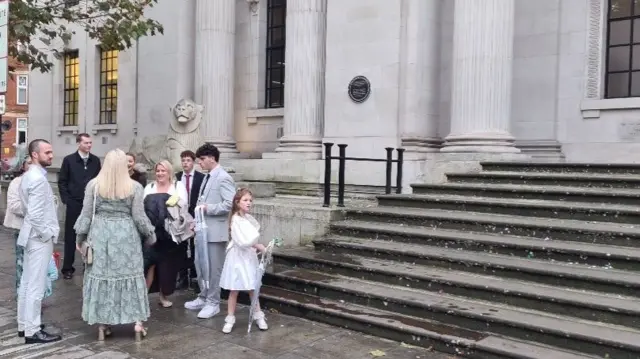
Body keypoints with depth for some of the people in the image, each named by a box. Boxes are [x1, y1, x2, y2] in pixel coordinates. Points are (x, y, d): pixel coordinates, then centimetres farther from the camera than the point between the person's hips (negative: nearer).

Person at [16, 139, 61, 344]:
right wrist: (47, 235, -15)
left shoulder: (29, 176, 12)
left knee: (27, 283, 16)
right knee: (36, 286, -3)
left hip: (32, 236, 10)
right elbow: (35, 214, -26)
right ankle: (32, 331, 5)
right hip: (40, 238, -10)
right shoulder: (38, 179, -20)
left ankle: (24, 325, 27)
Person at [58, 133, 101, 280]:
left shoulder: (95, 160, 5)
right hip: (74, 204, -2)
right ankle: (68, 268, 11)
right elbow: (62, 181, 1)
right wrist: (66, 199, -5)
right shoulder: (69, 160, -1)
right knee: (70, 236, 4)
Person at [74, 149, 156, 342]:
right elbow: (139, 217, -4)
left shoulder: (94, 185, -2)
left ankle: (102, 324, 16)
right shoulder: (134, 187, -6)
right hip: (126, 235, -1)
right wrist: (150, 235, 11)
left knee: (101, 275, 10)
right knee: (131, 275, 8)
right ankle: (137, 322, 11)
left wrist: (80, 237, 13)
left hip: (100, 234, 1)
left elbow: (86, 214, 1)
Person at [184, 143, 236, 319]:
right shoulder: (207, 177, 13)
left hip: (216, 231, -9)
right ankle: (203, 298, 29)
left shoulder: (223, 178, -15)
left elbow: (230, 204, -23)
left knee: (214, 268, 2)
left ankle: (213, 303, 13)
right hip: (204, 229, 9)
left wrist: (207, 208, -19)